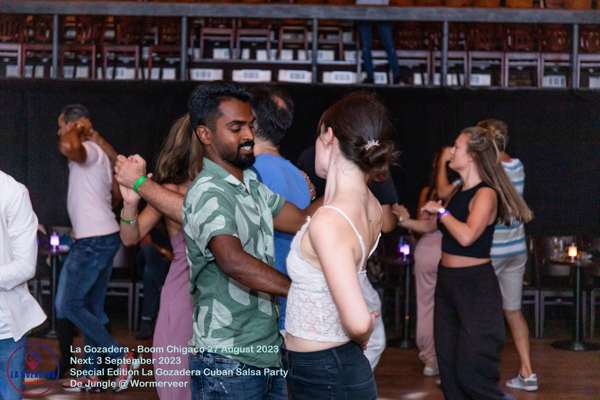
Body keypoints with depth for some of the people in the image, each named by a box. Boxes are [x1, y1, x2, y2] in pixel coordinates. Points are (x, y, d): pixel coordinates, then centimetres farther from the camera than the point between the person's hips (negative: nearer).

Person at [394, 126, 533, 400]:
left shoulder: (486, 193, -14)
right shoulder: (457, 191, 11)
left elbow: (466, 236, -27)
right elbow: (433, 226, 20)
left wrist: (441, 211, -15)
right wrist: (406, 221, 8)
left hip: (475, 285, -8)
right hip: (447, 283, 9)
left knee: (472, 375, -5)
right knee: (448, 368, 13)